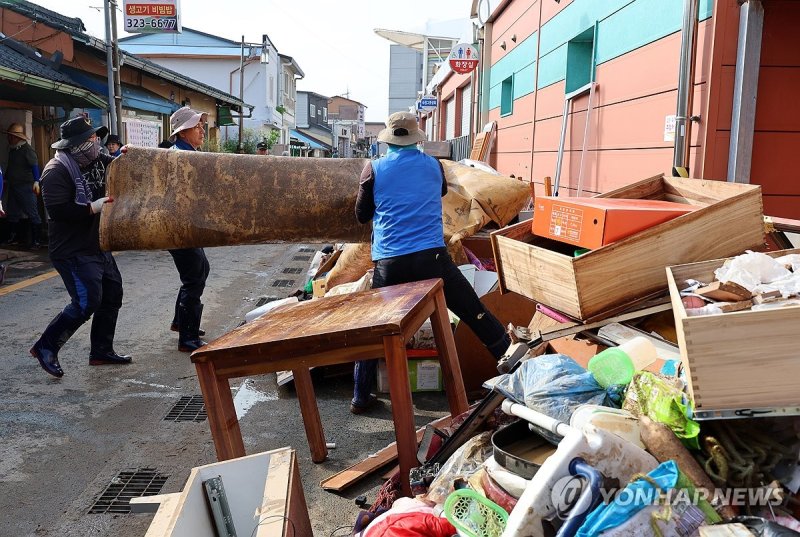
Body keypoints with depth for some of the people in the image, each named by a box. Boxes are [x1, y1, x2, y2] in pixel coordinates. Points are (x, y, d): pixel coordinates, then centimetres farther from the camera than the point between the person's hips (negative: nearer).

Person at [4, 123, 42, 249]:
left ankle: (36, 240, -5)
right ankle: (13, 237, 23)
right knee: (12, 213, 13)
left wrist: (36, 182, -22)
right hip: (13, 186, 9)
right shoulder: (12, 149, 13)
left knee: (32, 214, -6)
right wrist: (5, 179, 27)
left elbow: (35, 166, -15)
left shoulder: (27, 149, -10)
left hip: (26, 187, -9)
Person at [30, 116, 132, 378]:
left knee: (112, 294, 12)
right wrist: (92, 208, -25)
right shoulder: (57, 170, -16)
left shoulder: (92, 164, 11)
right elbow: (58, 210, -25)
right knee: (87, 302, -12)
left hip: (97, 246, 10)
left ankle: (102, 350, 23)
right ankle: (45, 347, 5)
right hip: (73, 251, -10)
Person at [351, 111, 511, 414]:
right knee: (475, 314, 10)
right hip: (431, 258, 0)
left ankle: (361, 398, 21)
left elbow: (362, 215, 14)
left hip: (389, 263, 0)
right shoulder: (433, 166, 9)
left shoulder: (374, 169, 4)